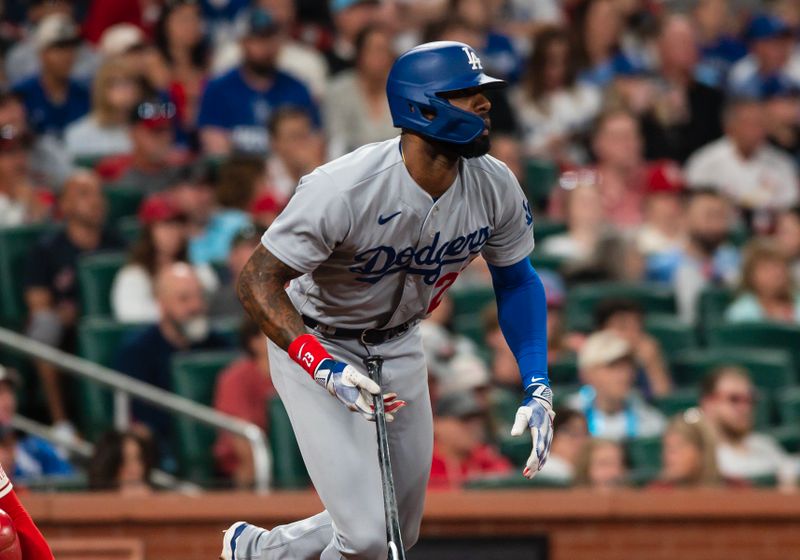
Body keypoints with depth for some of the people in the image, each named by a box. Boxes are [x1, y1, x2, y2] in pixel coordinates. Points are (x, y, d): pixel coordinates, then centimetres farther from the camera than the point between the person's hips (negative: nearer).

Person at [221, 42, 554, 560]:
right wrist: (325, 367, -38)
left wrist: (539, 389, -7)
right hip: (312, 344, -6)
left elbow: (516, 279, 2)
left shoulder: (496, 187, -16)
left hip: (399, 347, 6)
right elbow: (259, 282, -25)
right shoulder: (342, 190, -33)